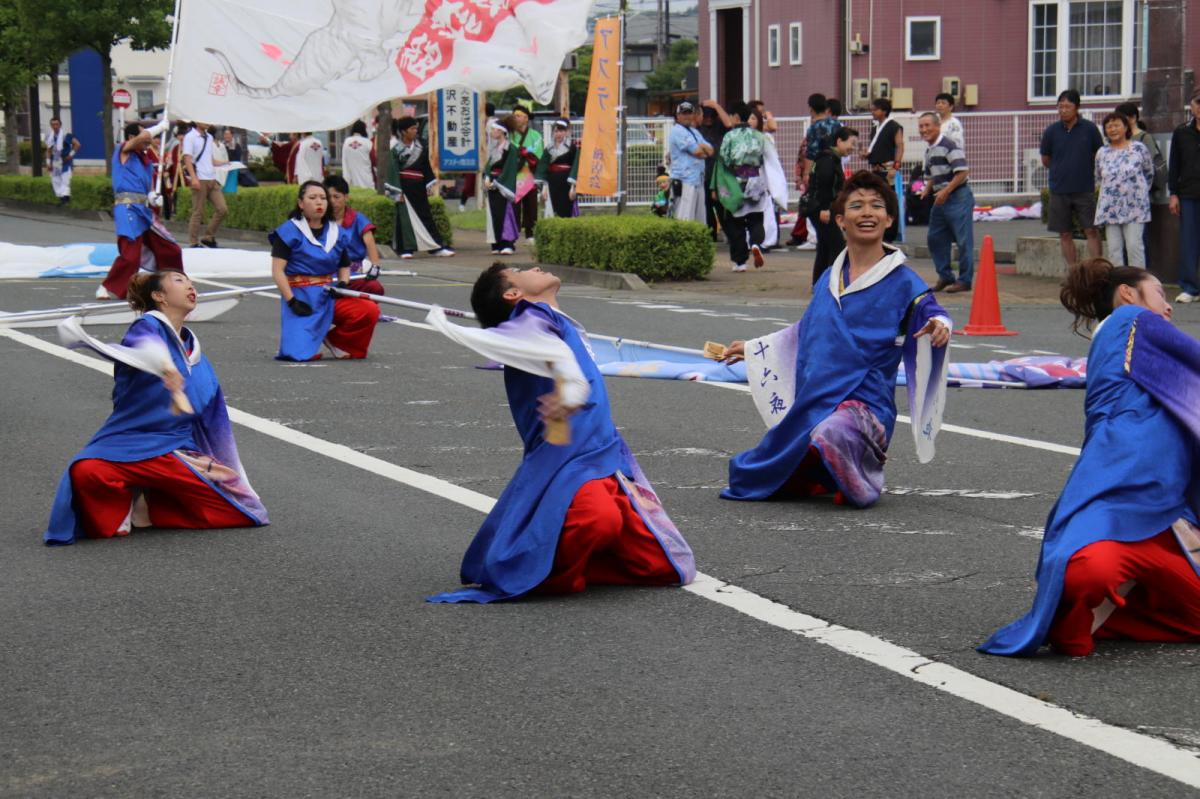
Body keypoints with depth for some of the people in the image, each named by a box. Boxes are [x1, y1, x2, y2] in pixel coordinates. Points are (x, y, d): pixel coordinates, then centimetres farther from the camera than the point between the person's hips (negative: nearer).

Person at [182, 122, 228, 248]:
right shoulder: (190, 137, -3)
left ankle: (209, 237, 12)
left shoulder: (209, 137, 19)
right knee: (198, 213, -4)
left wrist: (226, 163, 6)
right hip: (199, 180, -7)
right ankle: (194, 243, 2)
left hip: (212, 179, 7)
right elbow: (187, 158, -10)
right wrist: (193, 178, -20)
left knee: (222, 209, 1)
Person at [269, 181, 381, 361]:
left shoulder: (336, 232, 10)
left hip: (328, 296, 4)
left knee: (370, 310, -21)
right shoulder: (289, 231, -5)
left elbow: (344, 266, 22)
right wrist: (291, 301, -17)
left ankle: (334, 340, 4)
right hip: (300, 298, -4)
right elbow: (277, 270, -9)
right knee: (301, 355, -22)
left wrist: (343, 283, -1)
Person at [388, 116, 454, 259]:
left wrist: (430, 185, 9)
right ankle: (406, 249, 2)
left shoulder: (420, 147, 9)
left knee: (425, 215, 6)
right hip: (404, 186, -4)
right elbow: (394, 171, -6)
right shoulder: (396, 149, -4)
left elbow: (426, 166, 14)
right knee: (405, 217, -3)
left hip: (418, 187, 4)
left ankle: (436, 247, 6)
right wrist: (398, 191, -12)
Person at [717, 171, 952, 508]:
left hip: (864, 403, -6)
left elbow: (931, 313, -14)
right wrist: (750, 348, 39)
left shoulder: (902, 281, -1)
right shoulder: (829, 279, 16)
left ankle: (866, 475, -3)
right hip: (813, 401, 6)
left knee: (832, 434, -40)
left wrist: (939, 326, -39)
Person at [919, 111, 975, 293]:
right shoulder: (929, 151, 15)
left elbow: (963, 172, -20)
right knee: (935, 238, 10)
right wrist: (926, 191, 7)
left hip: (958, 197, -9)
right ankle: (945, 276, 21)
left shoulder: (949, 146, -13)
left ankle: (965, 280, 1)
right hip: (940, 200, 9)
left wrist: (946, 191, -22)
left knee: (963, 240, -5)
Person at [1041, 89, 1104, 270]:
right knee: (1065, 234, 5)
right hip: (1059, 191, 2)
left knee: (1091, 230, -6)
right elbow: (1045, 160, 12)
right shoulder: (1051, 131, 0)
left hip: (1085, 189, -2)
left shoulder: (1089, 129, -3)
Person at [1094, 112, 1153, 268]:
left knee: (1134, 246, -9)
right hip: (1110, 208, 3)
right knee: (1114, 249, 3)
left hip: (1134, 207, -3)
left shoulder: (1139, 148, -1)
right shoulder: (1102, 153, 8)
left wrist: (1140, 192, 11)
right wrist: (1110, 190, 14)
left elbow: (1149, 174, 9)